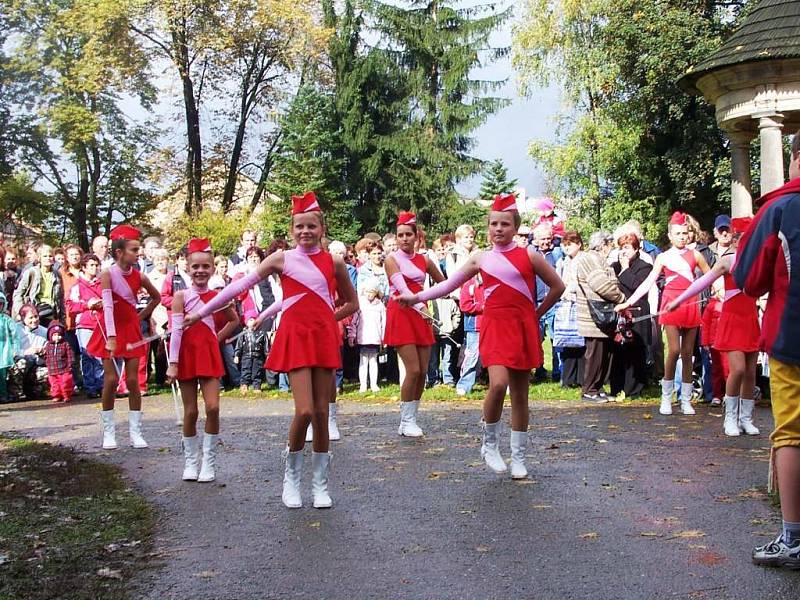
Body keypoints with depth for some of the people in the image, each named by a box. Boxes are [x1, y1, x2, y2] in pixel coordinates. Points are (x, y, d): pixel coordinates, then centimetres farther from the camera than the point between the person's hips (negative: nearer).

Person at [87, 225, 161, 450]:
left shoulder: (139, 277, -3)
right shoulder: (108, 274, -14)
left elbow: (156, 297, 16)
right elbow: (108, 306, -24)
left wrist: (142, 316, 9)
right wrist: (111, 337, -32)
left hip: (131, 330, 3)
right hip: (111, 330, -3)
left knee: (133, 380, 0)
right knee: (111, 379, -6)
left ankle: (135, 432, 6)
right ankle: (109, 432, 6)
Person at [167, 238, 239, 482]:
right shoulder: (181, 296, -4)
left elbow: (234, 320, 21)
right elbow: (176, 330, -10)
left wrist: (219, 336, 8)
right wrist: (173, 363, -14)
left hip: (210, 355, 1)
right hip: (187, 355, -1)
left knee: (212, 407, -10)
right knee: (190, 411, 3)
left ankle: (209, 462, 3)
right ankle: (191, 461, 17)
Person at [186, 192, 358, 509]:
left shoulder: (333, 262, 7)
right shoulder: (282, 259, 2)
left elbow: (352, 303, 18)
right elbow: (241, 285, 1)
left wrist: (324, 319, 7)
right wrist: (202, 312, 2)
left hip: (324, 338, 2)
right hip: (294, 337, -2)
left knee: (322, 413, 4)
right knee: (305, 411, -13)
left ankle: (320, 483, 16)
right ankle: (291, 477, 9)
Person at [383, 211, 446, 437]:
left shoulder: (424, 260, 9)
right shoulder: (392, 259, -4)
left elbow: (443, 282, 22)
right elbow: (402, 287, -21)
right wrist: (419, 305, -34)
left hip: (420, 315, 5)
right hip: (401, 314, -5)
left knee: (423, 371, 2)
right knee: (413, 370, -13)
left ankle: (411, 419, 14)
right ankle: (406, 421, -1)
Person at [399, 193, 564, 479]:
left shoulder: (529, 256, 1)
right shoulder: (480, 259, 6)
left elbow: (557, 287, 9)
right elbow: (449, 284, 10)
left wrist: (536, 314, 10)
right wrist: (416, 297, 3)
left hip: (523, 329, 0)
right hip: (495, 327, 0)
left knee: (520, 394, 6)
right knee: (498, 384, -22)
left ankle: (518, 457, 17)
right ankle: (489, 443, 0)